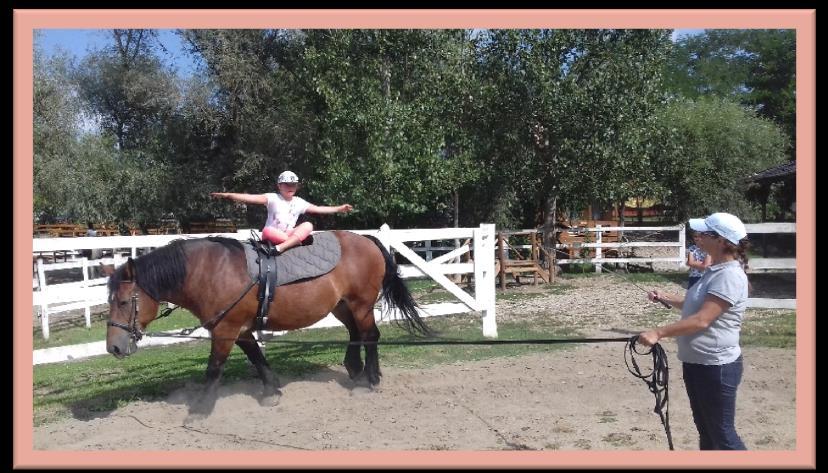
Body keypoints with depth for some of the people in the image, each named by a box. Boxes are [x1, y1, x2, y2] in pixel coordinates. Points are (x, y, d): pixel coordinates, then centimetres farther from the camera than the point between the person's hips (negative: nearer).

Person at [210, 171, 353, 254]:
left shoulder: (299, 202, 7)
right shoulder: (272, 198, -6)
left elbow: (318, 209, 14)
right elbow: (251, 198, -17)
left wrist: (339, 208, 12)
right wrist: (228, 195, -29)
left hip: (290, 235, 4)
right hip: (272, 236, -3)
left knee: (308, 226, -23)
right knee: (267, 231, -38)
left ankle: (280, 248, -40)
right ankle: (296, 240, -24)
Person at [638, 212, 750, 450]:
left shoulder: (729, 276, -21)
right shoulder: (714, 271, 11)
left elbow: (702, 319, -28)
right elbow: (696, 305, 24)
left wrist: (658, 333, -28)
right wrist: (665, 298, 10)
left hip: (716, 366, -10)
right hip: (696, 363, 10)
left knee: (722, 434, 0)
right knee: (705, 430, 19)